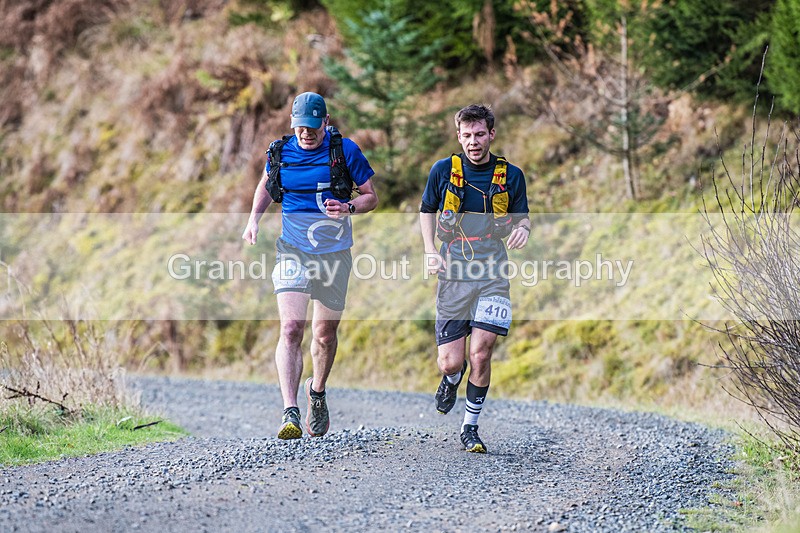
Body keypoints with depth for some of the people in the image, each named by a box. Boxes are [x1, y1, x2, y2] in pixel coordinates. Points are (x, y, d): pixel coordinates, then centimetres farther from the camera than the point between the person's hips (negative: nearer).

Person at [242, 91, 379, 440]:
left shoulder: (345, 151, -5)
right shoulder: (280, 152, 2)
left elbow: (371, 197, 2)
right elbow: (265, 186, 22)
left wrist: (348, 208, -19)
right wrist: (254, 218, 4)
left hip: (334, 252, 0)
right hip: (292, 250, 0)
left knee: (325, 333, 11)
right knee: (291, 328, -17)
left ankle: (317, 391, 41)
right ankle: (290, 414, -24)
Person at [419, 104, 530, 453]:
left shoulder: (510, 175, 3)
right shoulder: (443, 170, 2)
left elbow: (522, 216, 15)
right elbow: (427, 210, 16)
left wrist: (522, 229, -10)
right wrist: (430, 251, 2)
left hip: (492, 276, 0)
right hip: (453, 274, 0)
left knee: (481, 353, -12)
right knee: (450, 361, -3)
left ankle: (470, 427, 7)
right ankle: (452, 379, 37)